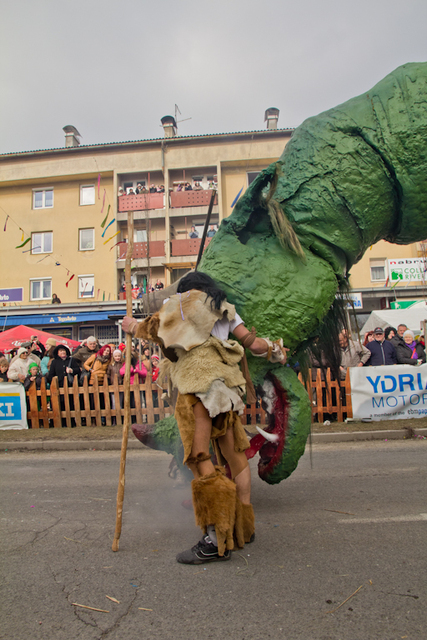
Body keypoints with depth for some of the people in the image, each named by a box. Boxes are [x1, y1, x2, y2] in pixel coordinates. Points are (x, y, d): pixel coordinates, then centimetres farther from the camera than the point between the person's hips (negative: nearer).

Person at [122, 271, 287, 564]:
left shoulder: (183, 299, 14)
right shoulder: (226, 310, 25)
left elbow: (154, 328, 19)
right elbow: (253, 342, 20)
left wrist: (132, 326, 39)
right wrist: (275, 350, 39)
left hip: (199, 379, -6)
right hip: (225, 380, 7)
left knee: (200, 456, -9)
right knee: (233, 453, 12)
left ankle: (217, 539, -11)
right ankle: (244, 527, 22)